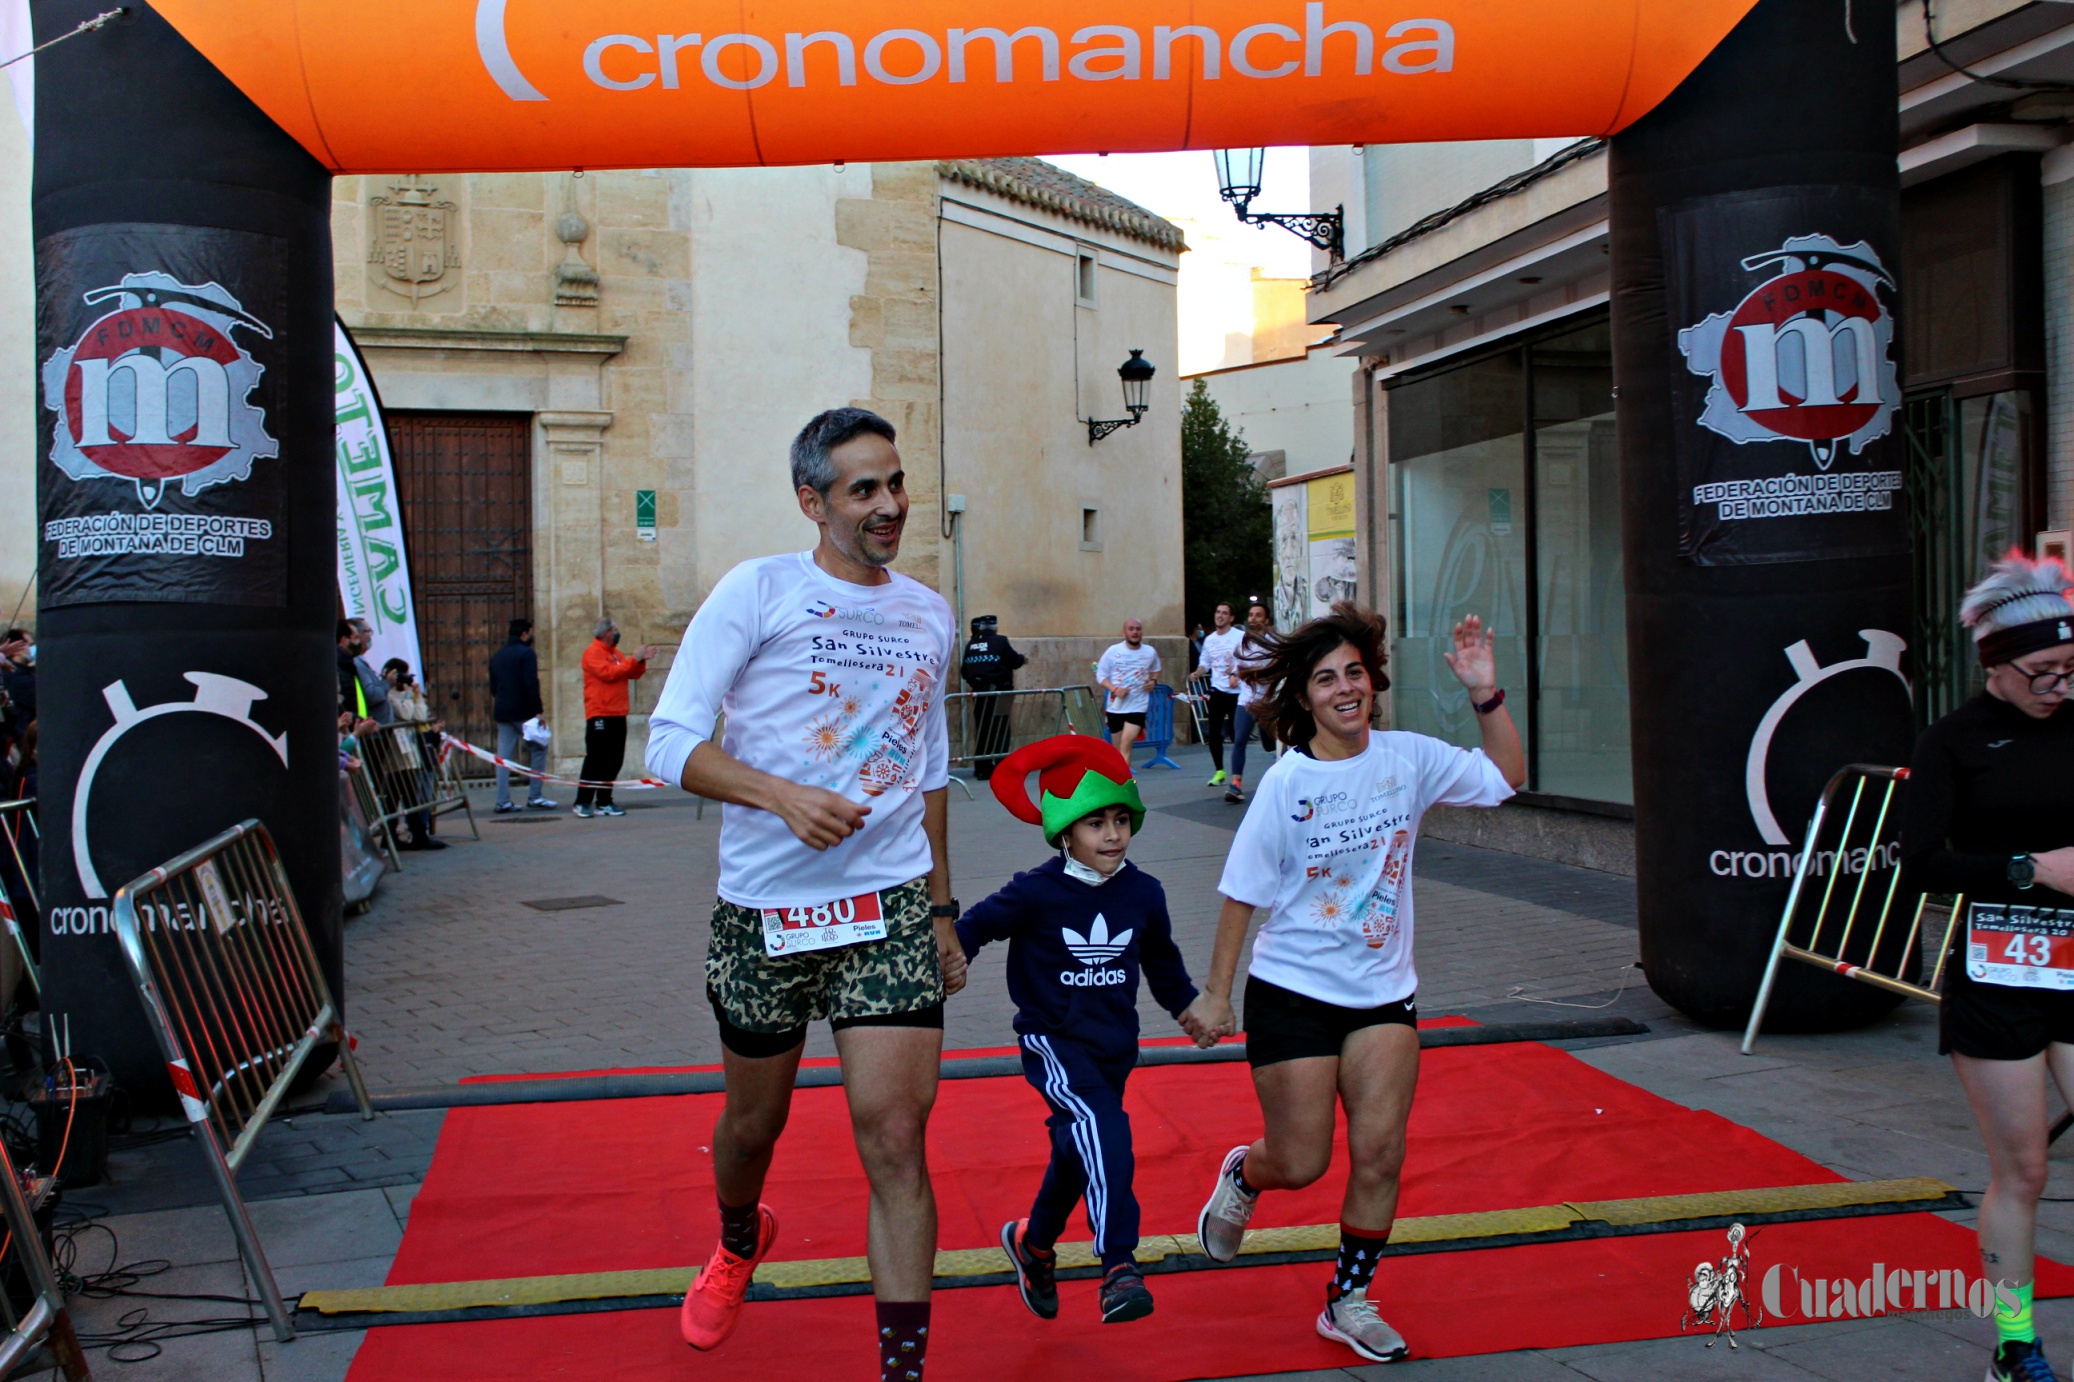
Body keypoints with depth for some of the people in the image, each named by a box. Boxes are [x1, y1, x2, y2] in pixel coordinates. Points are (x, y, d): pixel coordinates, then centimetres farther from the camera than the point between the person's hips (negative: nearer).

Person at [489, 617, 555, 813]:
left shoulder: (497, 656, 16)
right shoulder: (526, 653, -8)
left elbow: (493, 687, 19)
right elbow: (531, 685, -17)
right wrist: (538, 709, -16)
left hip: (501, 712, 7)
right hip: (523, 712, -7)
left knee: (503, 755, 5)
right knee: (538, 749, 4)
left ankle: (503, 800, 3)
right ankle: (536, 796, 0)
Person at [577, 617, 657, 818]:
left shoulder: (615, 653, 19)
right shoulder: (593, 653, -5)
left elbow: (633, 674, 19)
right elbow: (608, 673, -19)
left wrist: (642, 661, 1)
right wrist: (634, 659, -16)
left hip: (618, 715, 8)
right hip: (599, 716, -8)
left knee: (614, 761, 6)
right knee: (595, 760, -7)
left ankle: (604, 802, 11)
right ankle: (583, 803, -3)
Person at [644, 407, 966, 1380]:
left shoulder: (928, 617, 11)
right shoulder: (757, 590, -4)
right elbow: (672, 741, -9)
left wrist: (942, 908, 20)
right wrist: (783, 796, -24)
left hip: (892, 909, 2)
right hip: (765, 909, -2)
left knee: (895, 1139, -8)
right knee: (754, 1122, 17)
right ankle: (740, 1242, 50)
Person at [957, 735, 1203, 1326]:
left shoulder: (1143, 894, 0)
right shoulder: (1035, 893, -14)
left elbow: (1162, 962, 18)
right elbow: (974, 927, -6)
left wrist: (1190, 1008, 23)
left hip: (1113, 1045, 5)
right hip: (1051, 1039, -5)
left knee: (1078, 1153, 17)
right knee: (1102, 1127, -28)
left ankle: (1033, 1240, 45)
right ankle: (1119, 1267, -28)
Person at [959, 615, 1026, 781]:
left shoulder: (970, 645, 9)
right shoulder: (1000, 641, -6)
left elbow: (964, 671, 11)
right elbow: (1014, 661, -3)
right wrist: (1023, 658, 19)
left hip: (978, 693, 5)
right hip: (997, 691, -5)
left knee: (981, 730, 9)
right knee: (1000, 729, -1)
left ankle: (982, 769, 11)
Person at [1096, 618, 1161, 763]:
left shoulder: (1150, 652, 1)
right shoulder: (1113, 651, -4)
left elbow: (1156, 670, 21)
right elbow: (1101, 675, 0)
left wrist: (1153, 680, -2)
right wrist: (1114, 689, -17)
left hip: (1137, 706, -1)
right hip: (1115, 706, 1)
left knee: (1126, 744, -18)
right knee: (1118, 748, 12)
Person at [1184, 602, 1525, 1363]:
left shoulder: (1408, 758, -3)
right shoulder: (1287, 782, -13)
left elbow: (1507, 776, 6)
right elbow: (1242, 893, -8)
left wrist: (1487, 695, -7)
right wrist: (1216, 992, -6)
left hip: (1384, 991, 3)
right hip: (1293, 992, -3)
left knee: (1380, 1153, -2)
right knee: (1301, 1163, 2)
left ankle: (1350, 1301, 19)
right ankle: (1241, 1176, 39)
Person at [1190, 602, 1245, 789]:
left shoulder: (1240, 636, -4)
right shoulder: (1209, 639, 14)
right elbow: (1205, 664, 20)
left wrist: (1237, 676, -22)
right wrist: (1196, 674, 0)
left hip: (1236, 691, -5)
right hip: (1217, 690, 5)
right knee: (1213, 733, 2)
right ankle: (1219, 771, 14)